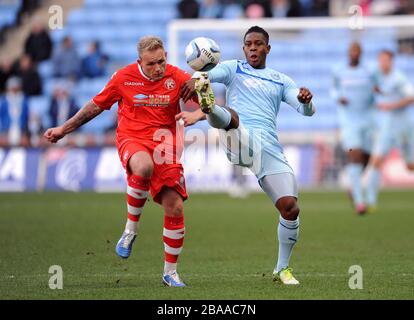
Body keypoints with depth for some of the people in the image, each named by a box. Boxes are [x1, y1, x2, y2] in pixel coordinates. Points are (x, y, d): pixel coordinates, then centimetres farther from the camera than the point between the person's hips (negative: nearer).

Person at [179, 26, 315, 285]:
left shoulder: (281, 80, 23)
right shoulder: (234, 69, 17)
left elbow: (307, 110, 11)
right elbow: (209, 73, -4)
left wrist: (305, 100, -15)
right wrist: (197, 78, -30)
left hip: (270, 146, 3)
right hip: (240, 138, -2)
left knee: (290, 208, -8)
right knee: (228, 115, -37)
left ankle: (283, 268, 10)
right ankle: (208, 106, -74)